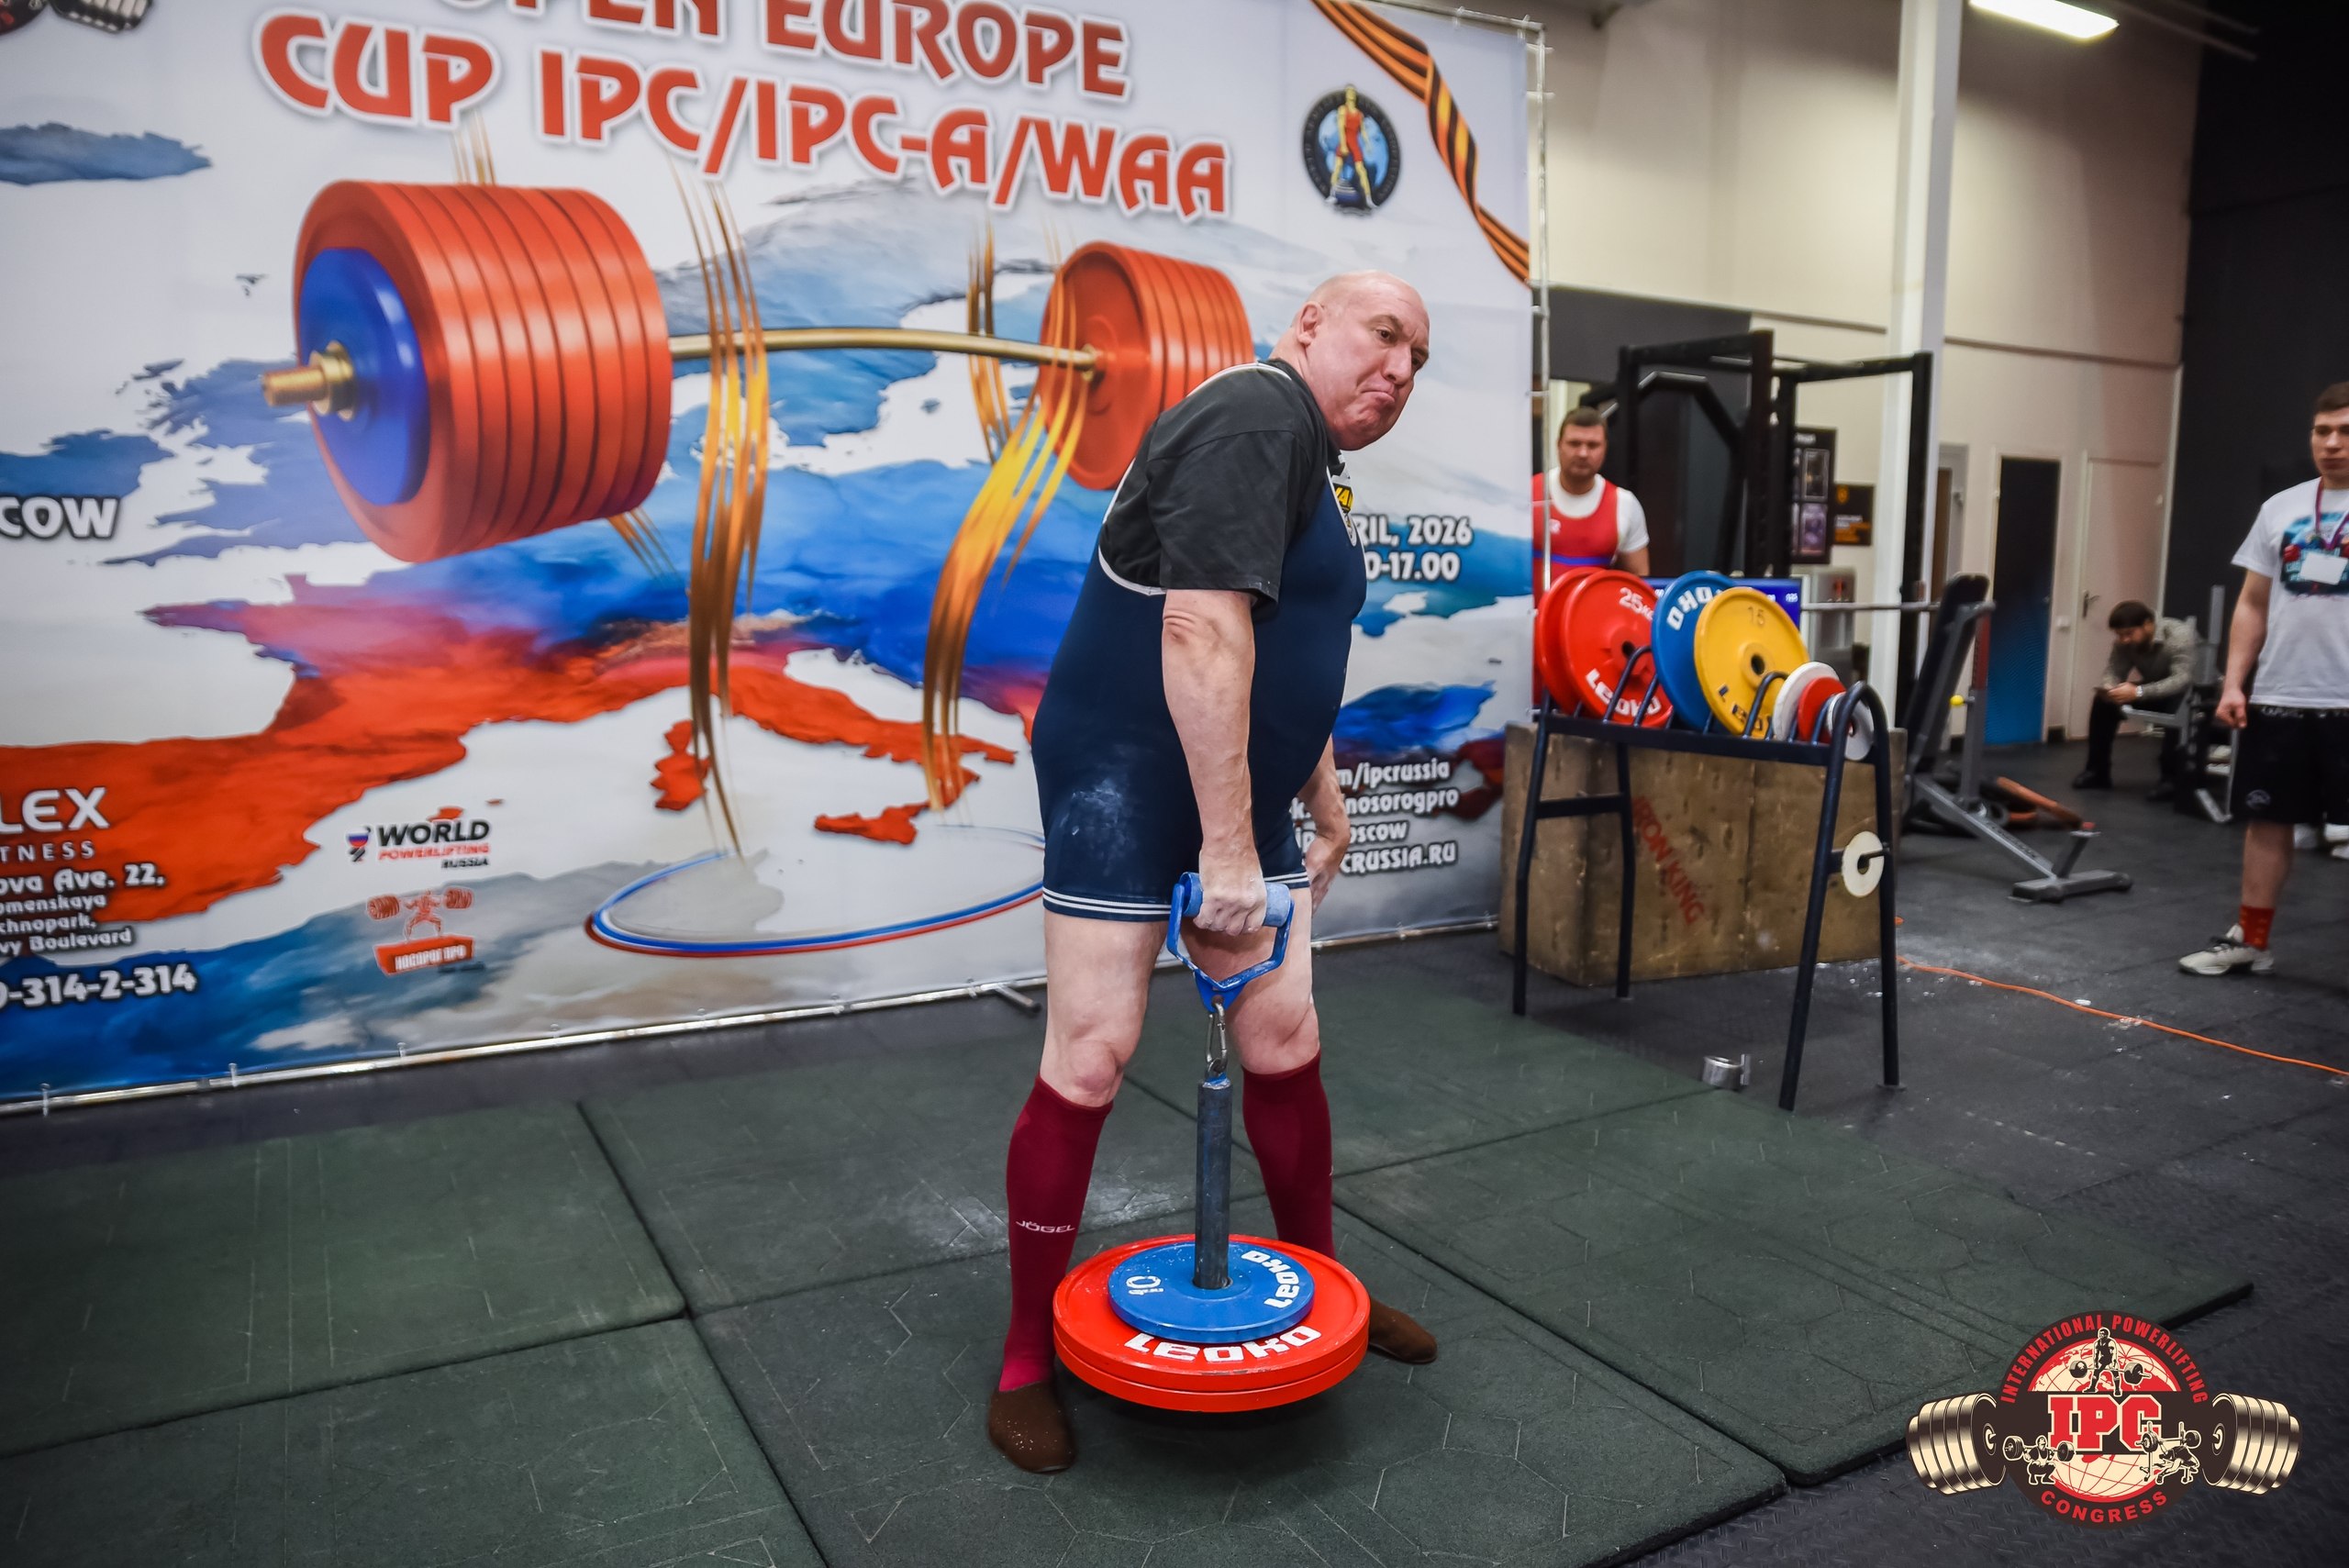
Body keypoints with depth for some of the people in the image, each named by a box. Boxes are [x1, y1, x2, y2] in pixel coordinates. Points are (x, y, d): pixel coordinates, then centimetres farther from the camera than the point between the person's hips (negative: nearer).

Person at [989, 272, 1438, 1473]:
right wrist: (1226, 846, -25)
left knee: (1287, 1046, 10)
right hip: (1126, 779, -9)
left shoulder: (1311, 466, 18)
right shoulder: (1255, 414, -14)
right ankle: (1027, 1359, 10)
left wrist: (1326, 810, 27)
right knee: (1089, 1061, -5)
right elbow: (1202, 630, -26)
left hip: (1240, 794, 10)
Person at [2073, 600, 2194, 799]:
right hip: (2156, 690, 6)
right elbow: (2115, 670, -11)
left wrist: (2138, 692, -51)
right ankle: (2097, 771, -4)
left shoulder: (2179, 635, -30)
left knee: (2178, 705, -38)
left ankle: (2171, 778, -31)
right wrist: (2108, 687, -37)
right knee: (2103, 701, -11)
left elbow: (2183, 679, -39)